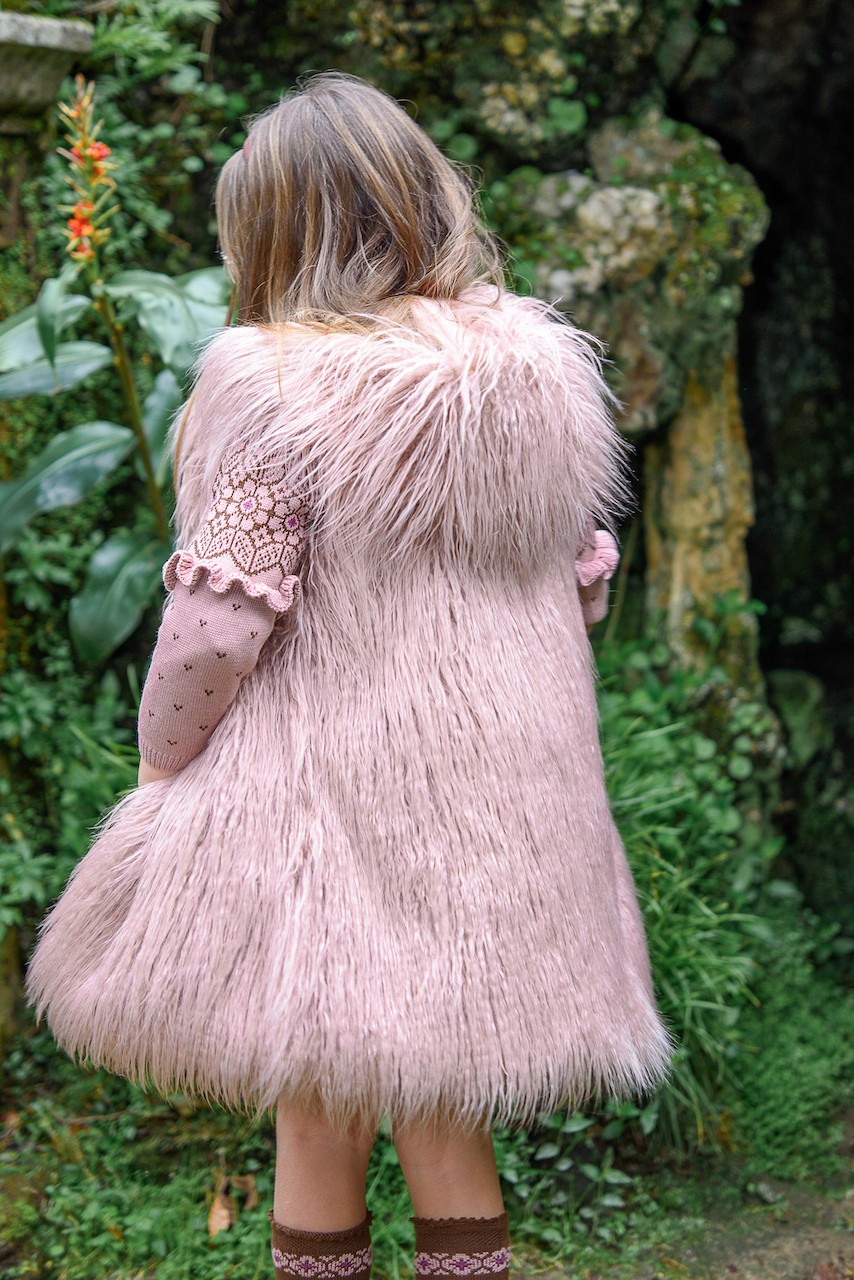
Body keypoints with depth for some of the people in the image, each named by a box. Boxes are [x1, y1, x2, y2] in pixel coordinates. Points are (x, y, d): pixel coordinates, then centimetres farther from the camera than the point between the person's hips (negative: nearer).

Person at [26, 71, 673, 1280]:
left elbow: (216, 626, -15)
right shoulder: (546, 368, 1)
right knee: (450, 1124, 17)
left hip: (330, 809, -5)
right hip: (503, 813, 5)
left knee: (320, 1130, 10)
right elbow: (584, 586, 9)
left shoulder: (271, 381, -15)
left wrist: (163, 769, 1)